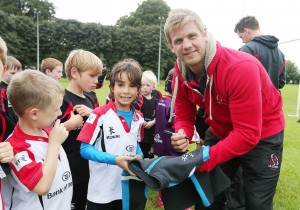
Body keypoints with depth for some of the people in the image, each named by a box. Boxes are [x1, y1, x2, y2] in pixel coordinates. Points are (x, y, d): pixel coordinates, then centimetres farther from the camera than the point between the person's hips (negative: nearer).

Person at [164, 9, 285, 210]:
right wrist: (182, 135, -27)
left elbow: (248, 133, -32)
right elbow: (184, 116, -3)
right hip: (220, 132, 5)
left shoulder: (241, 67, -33)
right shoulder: (180, 74, -14)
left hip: (262, 135, -5)